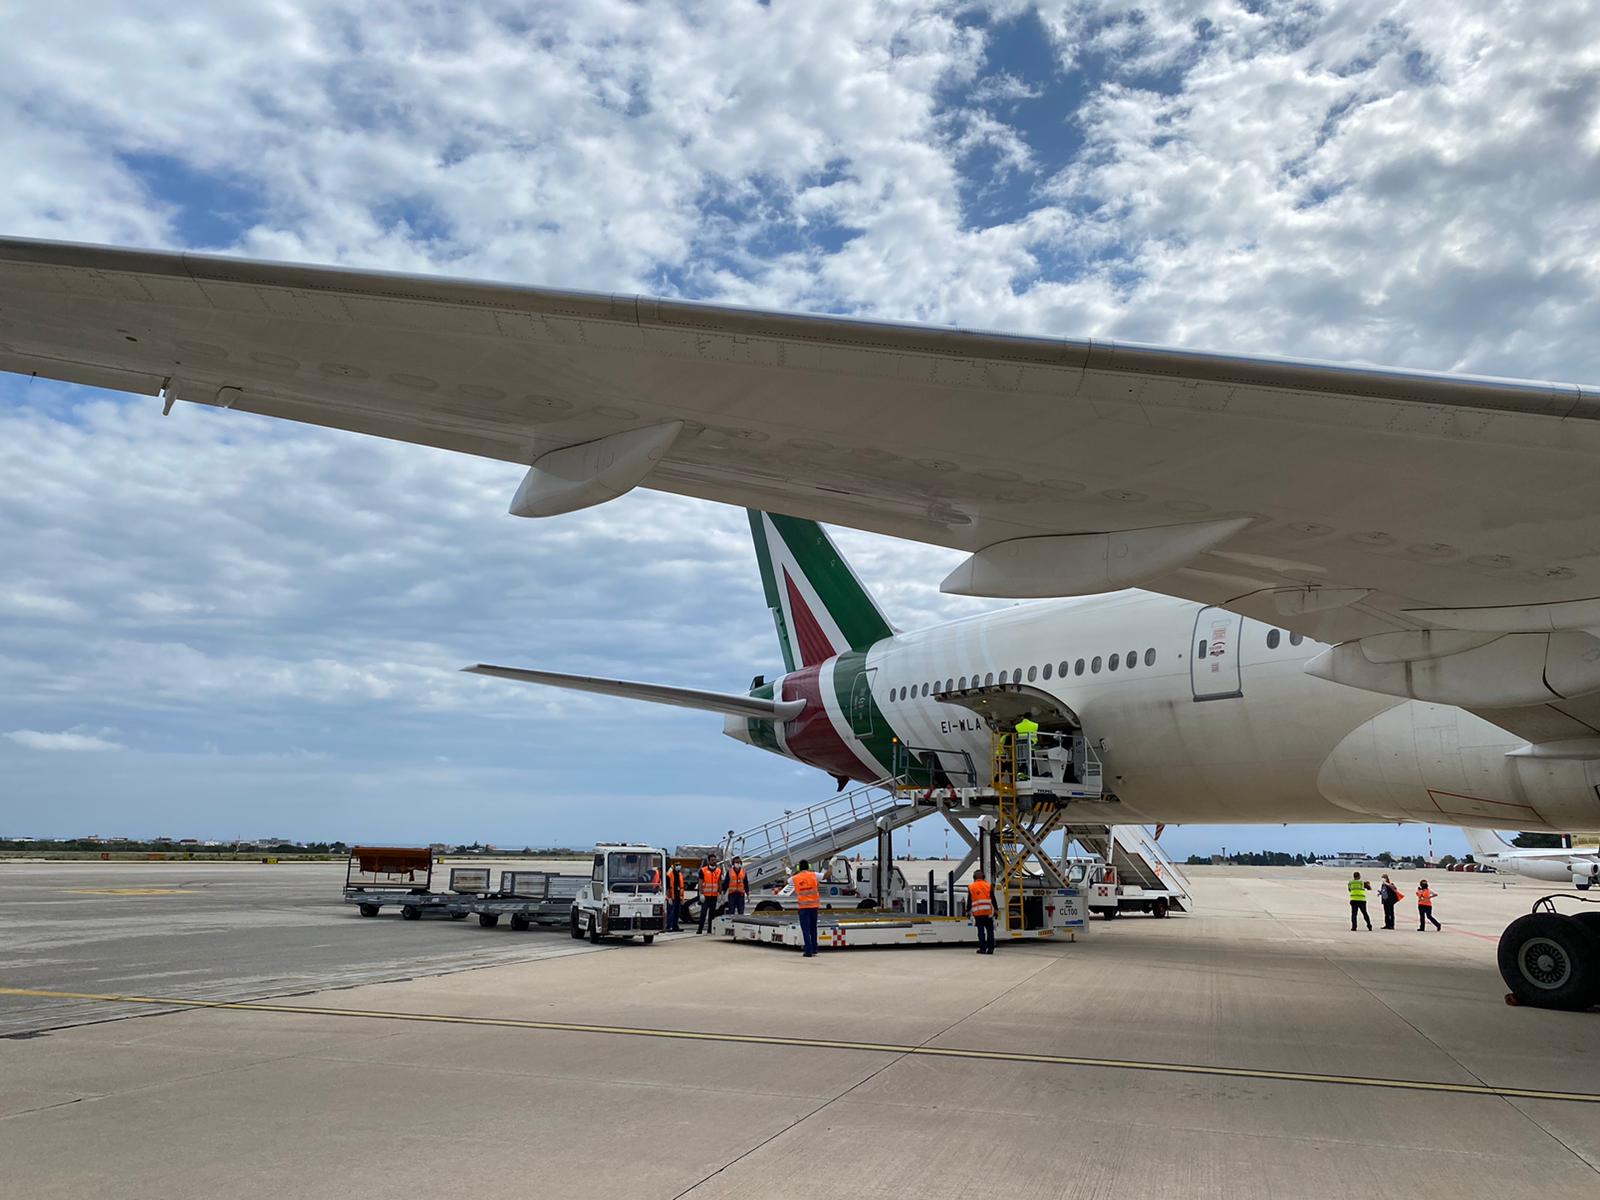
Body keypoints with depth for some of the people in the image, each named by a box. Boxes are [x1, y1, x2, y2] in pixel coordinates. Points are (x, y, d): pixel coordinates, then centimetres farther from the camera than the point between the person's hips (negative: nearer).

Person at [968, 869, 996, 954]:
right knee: (990, 930, 6)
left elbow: (969, 901, 7)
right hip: (988, 911, 0)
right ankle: (990, 948, 1)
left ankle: (982, 948, 5)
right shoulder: (989, 885, 6)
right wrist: (995, 910, 9)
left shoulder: (971, 887, 6)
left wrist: (968, 911, 14)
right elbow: (993, 899, 4)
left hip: (977, 913, 0)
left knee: (981, 931, 5)